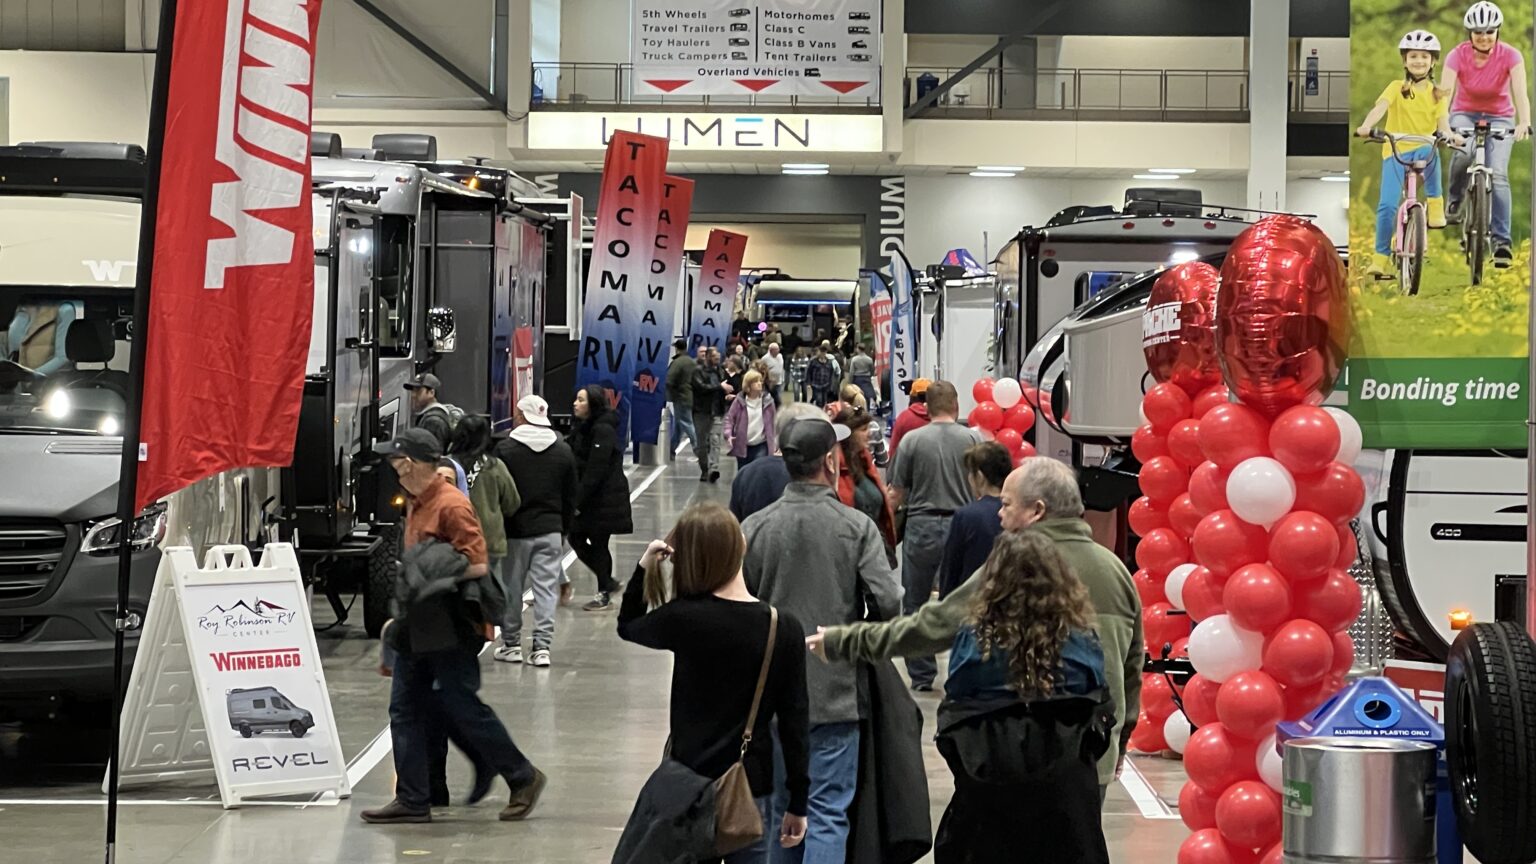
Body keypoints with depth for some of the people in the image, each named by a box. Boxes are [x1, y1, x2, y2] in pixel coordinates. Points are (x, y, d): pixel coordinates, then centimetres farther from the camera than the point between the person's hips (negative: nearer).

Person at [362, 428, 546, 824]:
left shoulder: (451, 506, -16)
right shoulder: (416, 505, 13)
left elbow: (478, 564, -22)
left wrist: (432, 579, -20)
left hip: (448, 630, -9)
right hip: (418, 628, 9)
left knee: (463, 708, -3)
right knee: (405, 710, 6)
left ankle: (523, 778, 11)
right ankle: (412, 800, 10)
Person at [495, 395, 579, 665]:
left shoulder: (505, 449, -8)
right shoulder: (563, 451, 5)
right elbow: (571, 495, 10)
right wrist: (566, 526, 19)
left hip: (515, 530, -3)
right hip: (550, 531, 3)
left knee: (511, 589, 8)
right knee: (546, 588, 2)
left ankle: (511, 644, 14)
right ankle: (542, 647, -1)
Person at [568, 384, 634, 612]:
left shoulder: (603, 430, -17)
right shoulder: (582, 427, 12)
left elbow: (596, 471, -22)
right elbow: (577, 465, 11)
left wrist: (578, 501, -21)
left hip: (604, 497, -9)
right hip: (587, 496, 9)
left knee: (598, 543, 1)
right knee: (576, 538, 9)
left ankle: (604, 593, 16)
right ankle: (608, 582, 24)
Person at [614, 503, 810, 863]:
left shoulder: (683, 619, -11)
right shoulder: (785, 629, -9)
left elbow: (627, 627, 12)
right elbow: (794, 721, -4)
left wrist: (645, 569, 4)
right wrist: (798, 803, 4)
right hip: (751, 786, 0)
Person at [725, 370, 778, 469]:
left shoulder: (767, 401, -3)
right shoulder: (740, 401, -5)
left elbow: (774, 422, 4)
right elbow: (729, 418, 0)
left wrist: (776, 442, -1)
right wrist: (728, 434, -15)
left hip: (762, 446, -1)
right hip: (743, 446, 1)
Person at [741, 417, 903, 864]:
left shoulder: (754, 527, -4)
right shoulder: (857, 527, -11)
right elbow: (888, 603, -15)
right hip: (837, 689, -3)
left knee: (783, 807, 18)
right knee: (828, 812, 1)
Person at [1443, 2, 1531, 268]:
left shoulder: (1510, 55, -19)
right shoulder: (1458, 55, -18)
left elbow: (1520, 93, -30)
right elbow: (1446, 91, -29)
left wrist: (1524, 123, -49)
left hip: (1499, 118, 0)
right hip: (1465, 114, 0)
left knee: (1498, 175, -20)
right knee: (1463, 153, -33)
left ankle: (1501, 242, -19)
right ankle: (1455, 203, -7)